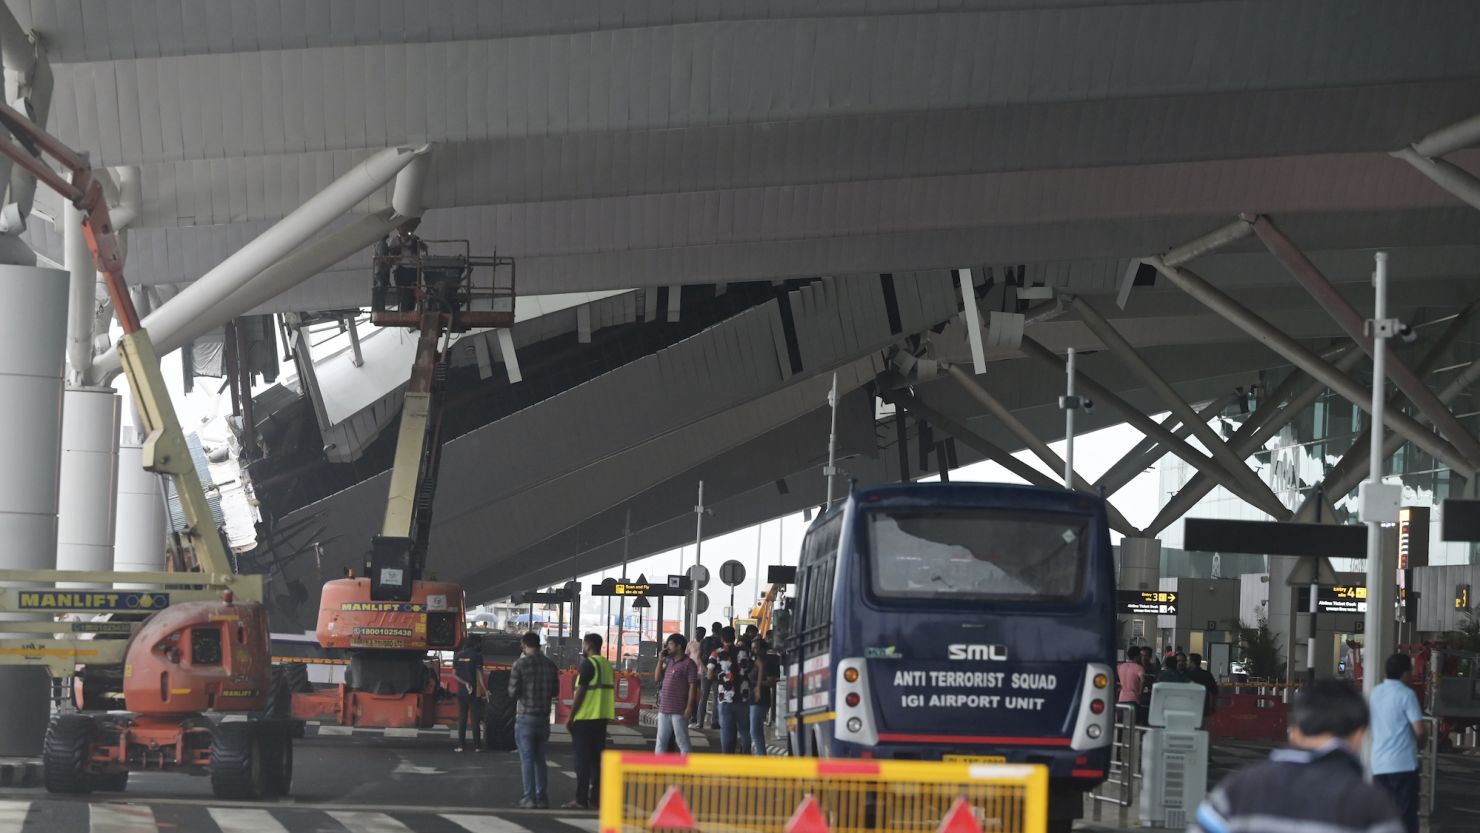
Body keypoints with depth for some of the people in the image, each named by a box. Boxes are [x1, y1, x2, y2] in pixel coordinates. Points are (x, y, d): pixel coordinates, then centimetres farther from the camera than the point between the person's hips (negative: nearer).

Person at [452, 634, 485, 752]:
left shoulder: (457, 656, 6)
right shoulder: (476, 656, -8)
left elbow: (454, 674, 2)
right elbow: (479, 674, -12)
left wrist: (465, 683, -3)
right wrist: (485, 689, -10)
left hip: (461, 692, 4)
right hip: (474, 692, -4)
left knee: (461, 720, 8)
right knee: (475, 720, 1)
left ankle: (461, 745, 4)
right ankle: (477, 746, -1)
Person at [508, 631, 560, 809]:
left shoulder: (520, 664, -11)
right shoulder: (550, 665, 3)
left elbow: (513, 692, -11)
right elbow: (555, 691, 10)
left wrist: (514, 691, 10)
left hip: (525, 716, -4)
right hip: (544, 717, 4)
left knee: (527, 759, -1)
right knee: (540, 758, 13)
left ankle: (530, 798, -4)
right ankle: (542, 797, 12)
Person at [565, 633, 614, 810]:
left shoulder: (588, 664, -12)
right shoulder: (607, 665, 13)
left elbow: (580, 692, -14)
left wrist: (570, 717, -9)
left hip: (585, 717, -8)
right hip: (602, 717, 8)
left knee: (583, 759, -6)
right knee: (597, 758, 11)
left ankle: (581, 800, -8)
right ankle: (596, 797, 11)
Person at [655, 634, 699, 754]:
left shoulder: (688, 663, -8)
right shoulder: (669, 662, 16)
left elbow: (693, 686, -12)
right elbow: (658, 678, 18)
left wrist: (689, 708, -18)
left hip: (679, 711, -8)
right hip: (664, 709, 8)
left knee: (682, 742, -3)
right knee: (661, 741, 11)